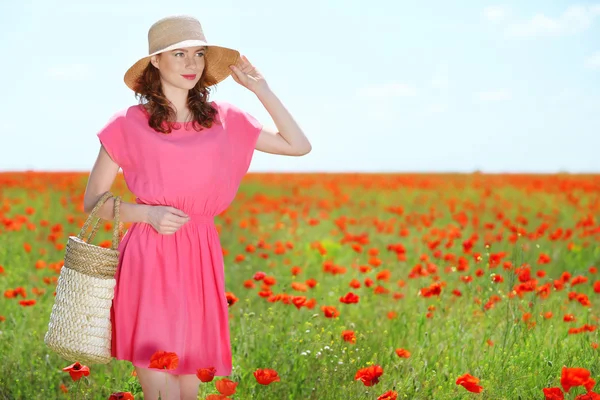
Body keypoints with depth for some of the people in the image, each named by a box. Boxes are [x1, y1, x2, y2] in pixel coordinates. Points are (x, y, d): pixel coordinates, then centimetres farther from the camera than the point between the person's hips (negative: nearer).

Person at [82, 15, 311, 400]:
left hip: (201, 263, 4)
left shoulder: (226, 119, 10)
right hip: (149, 263, -3)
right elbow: (93, 201, 4)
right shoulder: (128, 124, 1)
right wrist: (146, 213, -12)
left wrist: (262, 89, 5)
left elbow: (299, 145, 8)